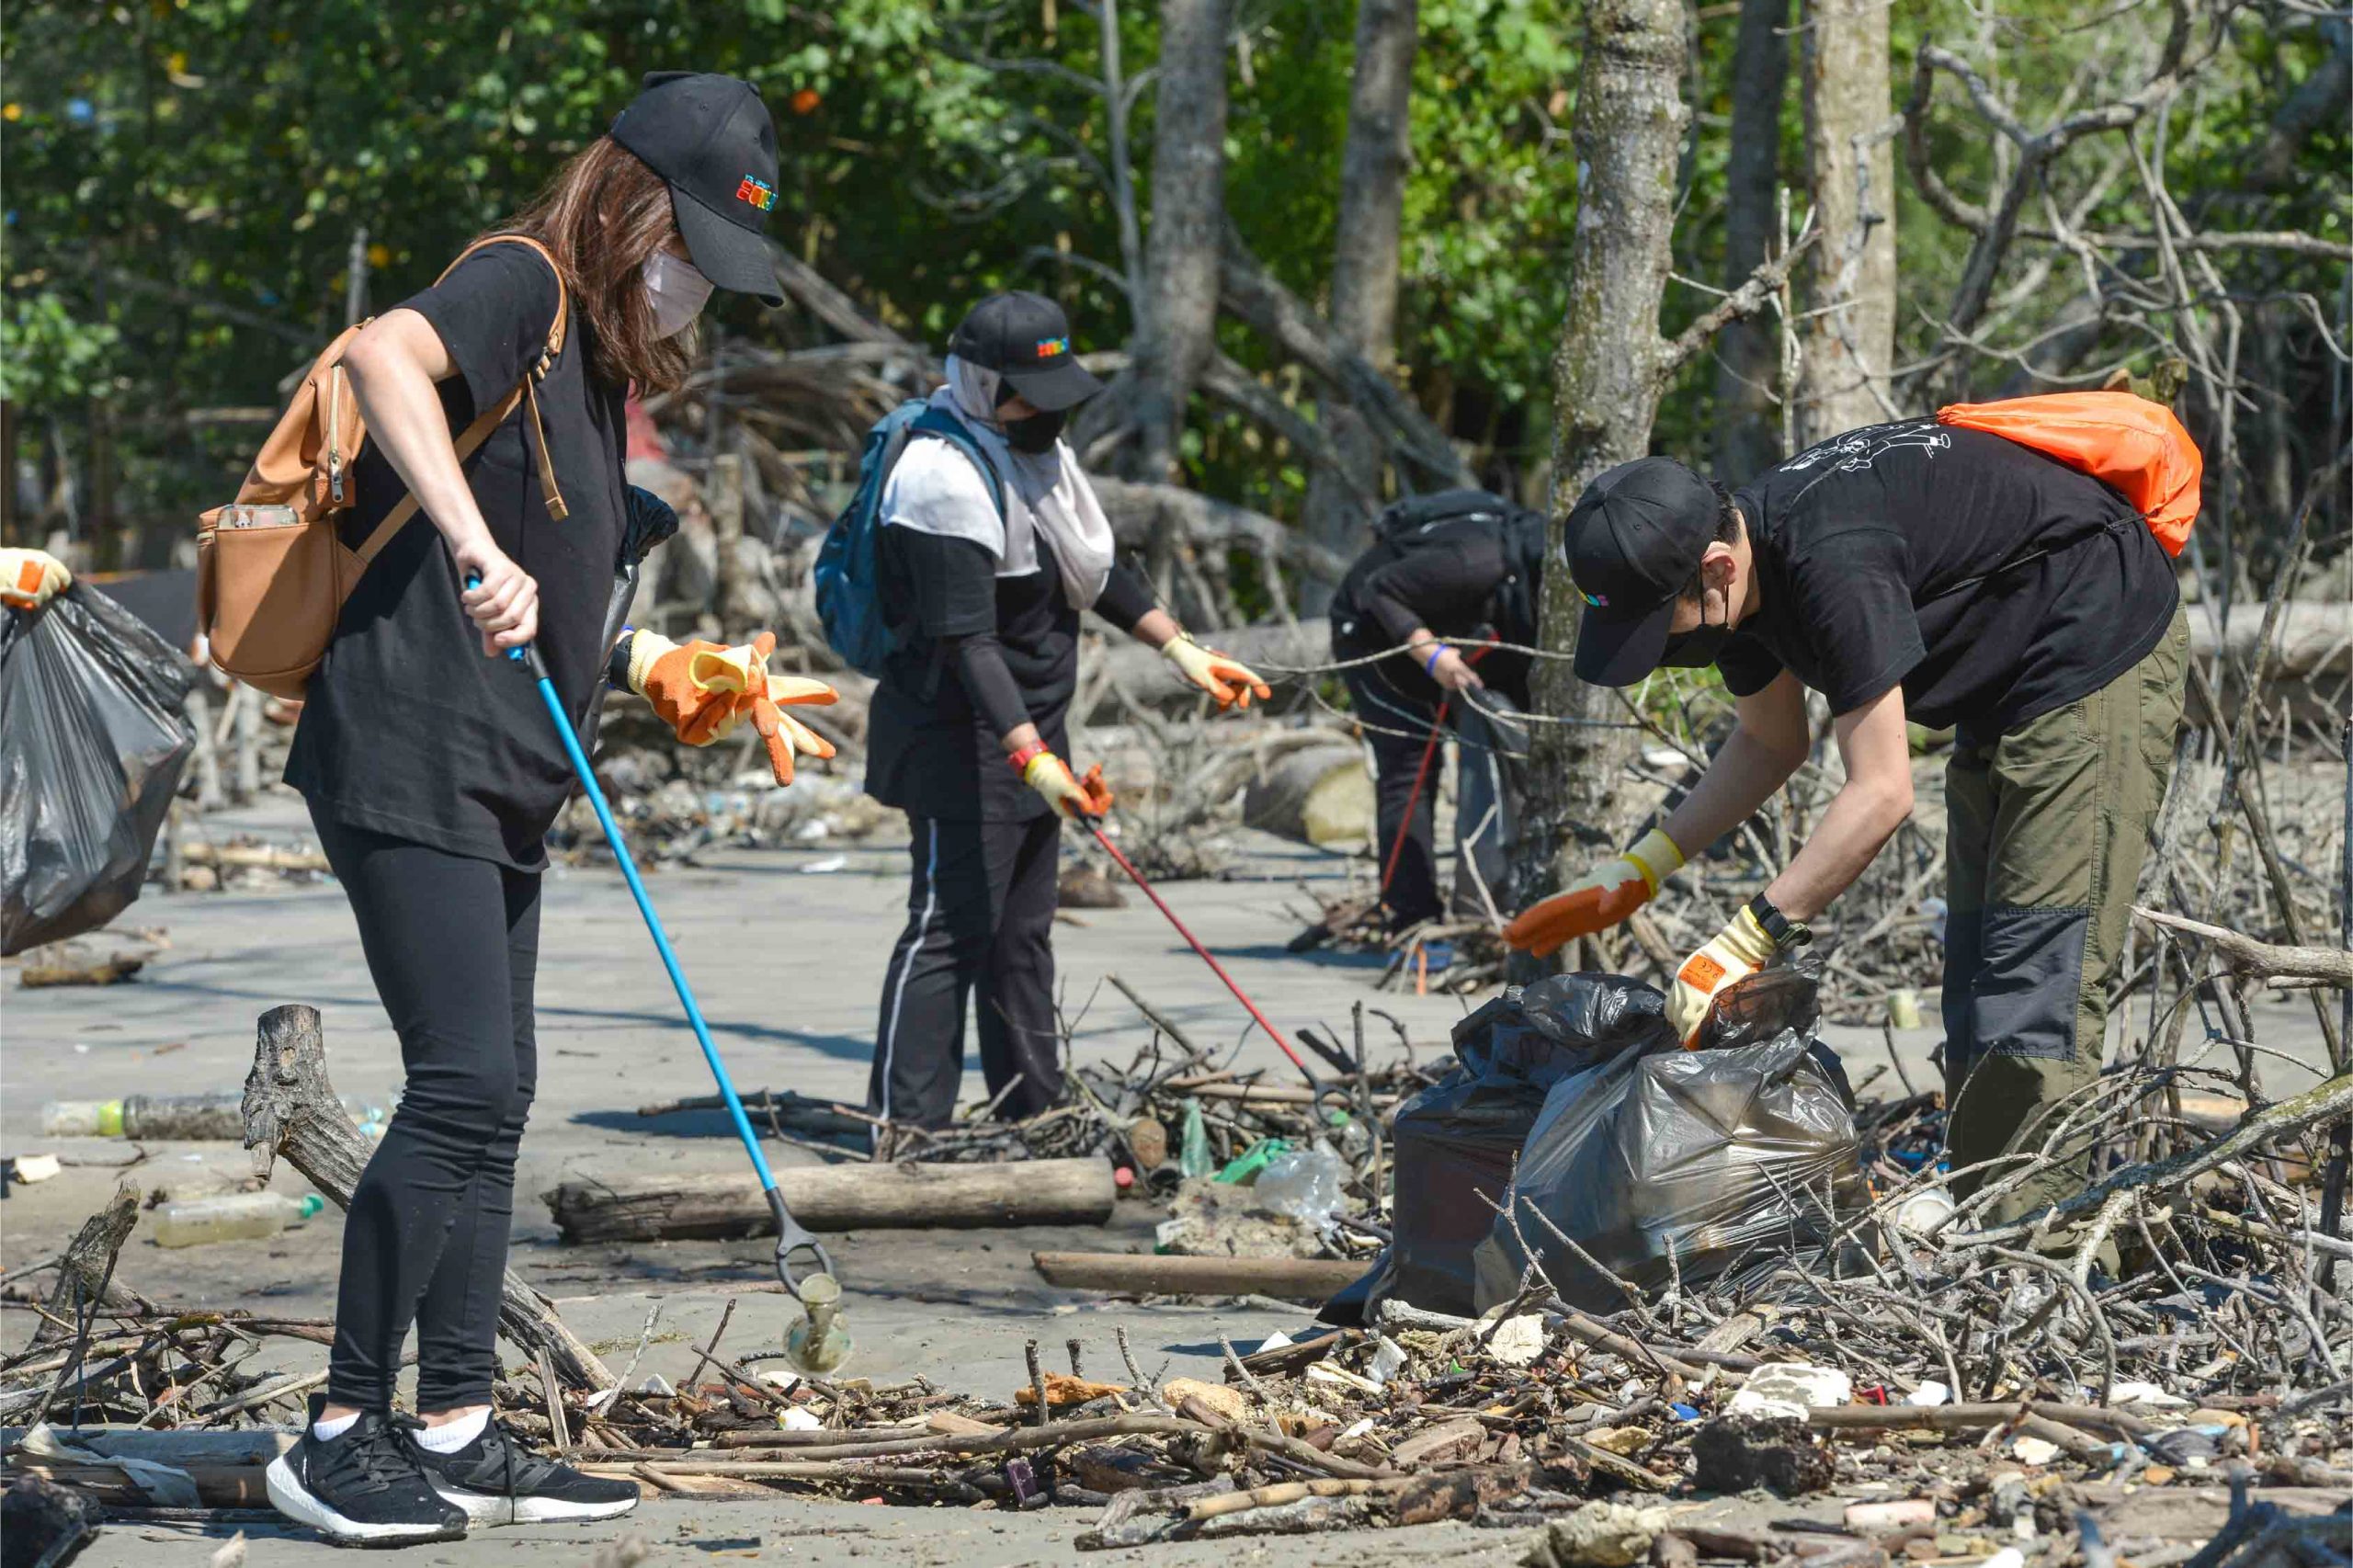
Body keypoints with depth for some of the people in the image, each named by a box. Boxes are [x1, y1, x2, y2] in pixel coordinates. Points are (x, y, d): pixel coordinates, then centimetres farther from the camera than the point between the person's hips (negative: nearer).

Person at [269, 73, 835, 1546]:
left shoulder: (600, 359, 19)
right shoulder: (521, 288, -9)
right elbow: (386, 354, -32)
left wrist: (673, 678, 14)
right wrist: (476, 545, -41)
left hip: (501, 785, 10)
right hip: (407, 760, -10)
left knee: (493, 1096, 10)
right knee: (464, 1081, -15)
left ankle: (457, 1435, 15)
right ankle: (339, 1435, -9)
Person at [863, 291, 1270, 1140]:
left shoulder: (1037, 449, 11)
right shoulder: (947, 477, -22)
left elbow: (1099, 573, 24)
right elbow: (968, 641, -29)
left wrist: (1184, 652, 16)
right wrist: (1032, 757, -36)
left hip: (1032, 731, 10)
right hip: (961, 737, -10)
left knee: (1022, 932, 15)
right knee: (951, 927, -13)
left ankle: (1032, 1114, 23)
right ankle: (901, 1128, -14)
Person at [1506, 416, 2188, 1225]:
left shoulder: (1834, 560, -34)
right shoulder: (1745, 561, -4)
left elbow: (1881, 792, -33)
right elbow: (1768, 744, 12)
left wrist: (1743, 945, -32)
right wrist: (1637, 871, 3)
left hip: (2104, 650, -10)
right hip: (2004, 686, 10)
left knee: (2040, 973, -18)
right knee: (1974, 979, 9)